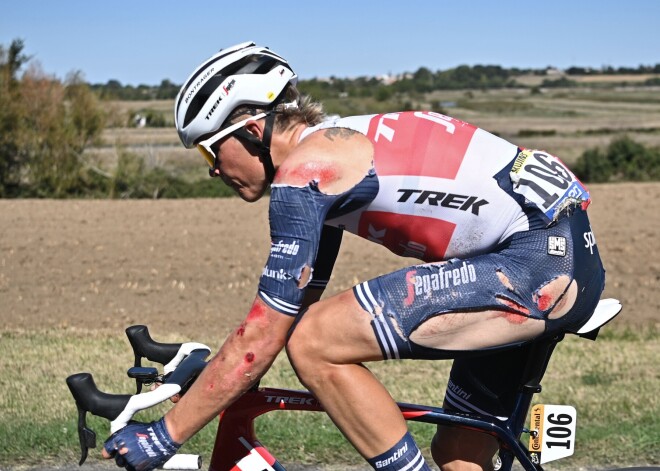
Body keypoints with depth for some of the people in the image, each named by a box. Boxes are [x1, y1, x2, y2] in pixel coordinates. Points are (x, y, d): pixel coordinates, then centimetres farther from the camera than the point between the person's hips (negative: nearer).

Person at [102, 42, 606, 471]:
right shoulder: (335, 145, 18)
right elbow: (295, 305, 27)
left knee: (313, 345, -12)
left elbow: (261, 338, -11)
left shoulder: (305, 169, -10)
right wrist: (202, 369, 29)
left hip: (536, 264, -11)